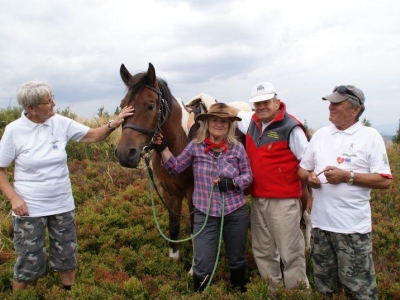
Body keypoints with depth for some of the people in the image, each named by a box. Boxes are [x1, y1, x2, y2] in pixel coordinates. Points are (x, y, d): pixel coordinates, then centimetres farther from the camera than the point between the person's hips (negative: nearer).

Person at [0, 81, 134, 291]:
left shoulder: (61, 123, -6)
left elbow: (93, 136, 2)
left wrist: (113, 124, -16)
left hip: (62, 205, 3)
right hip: (29, 208, -3)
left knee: (67, 258, 16)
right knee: (29, 262, 10)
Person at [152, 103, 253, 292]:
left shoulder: (237, 148, -4)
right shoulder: (195, 146, -3)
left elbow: (248, 175, 3)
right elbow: (175, 168, 6)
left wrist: (232, 182, -16)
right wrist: (163, 149, -8)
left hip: (236, 213, 1)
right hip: (205, 215, -1)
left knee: (237, 260, 20)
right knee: (202, 265, 4)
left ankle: (239, 292, 45)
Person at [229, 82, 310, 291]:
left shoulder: (291, 128, -13)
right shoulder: (252, 122, 7)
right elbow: (233, 112, 24)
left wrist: (305, 192, -11)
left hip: (284, 201, -7)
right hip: (257, 199, 7)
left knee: (290, 253, 3)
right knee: (263, 252, 18)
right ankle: (273, 290, 35)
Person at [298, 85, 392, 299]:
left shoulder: (370, 137, -5)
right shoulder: (320, 134, 9)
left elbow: (384, 181, -9)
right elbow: (302, 169, 15)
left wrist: (347, 176, -19)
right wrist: (309, 177, -7)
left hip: (353, 226, -4)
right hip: (320, 223, 5)